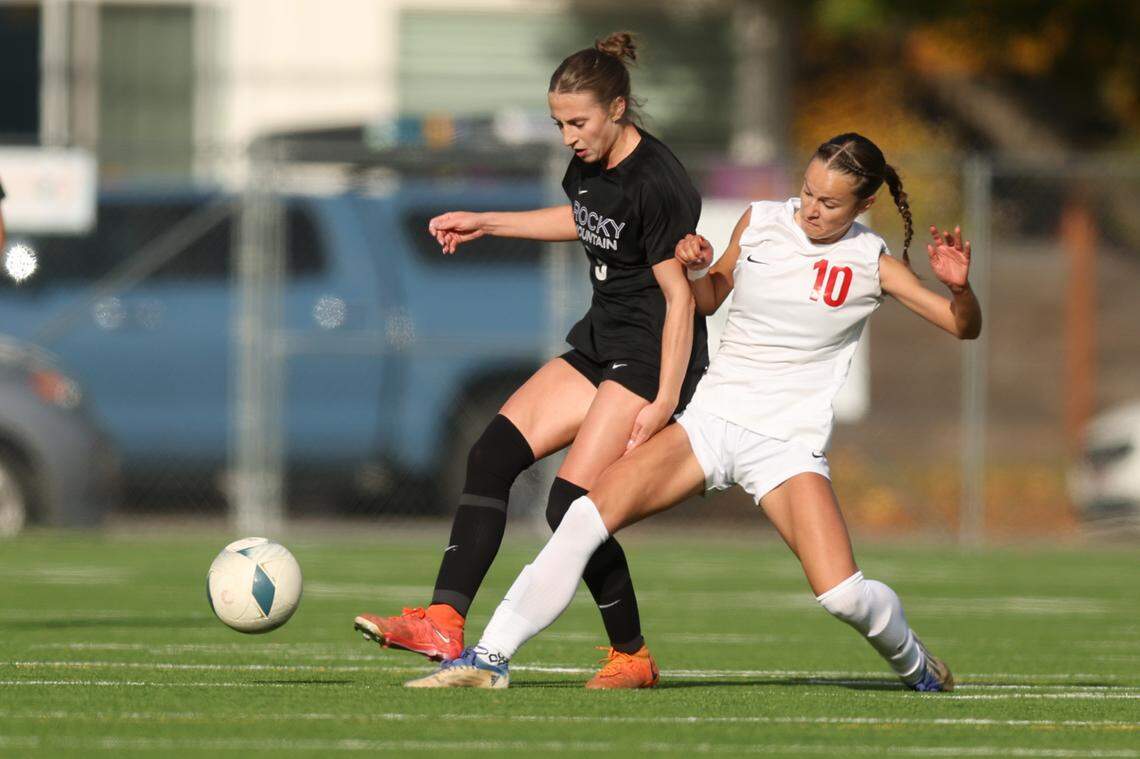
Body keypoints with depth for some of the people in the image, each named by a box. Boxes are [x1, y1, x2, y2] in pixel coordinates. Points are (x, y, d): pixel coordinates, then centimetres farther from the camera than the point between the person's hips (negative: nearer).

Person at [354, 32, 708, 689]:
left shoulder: (658, 183, -21)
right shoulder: (590, 164, 4)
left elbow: (680, 297, -20)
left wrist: (664, 402, -23)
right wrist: (485, 224, 26)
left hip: (654, 356, -9)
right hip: (601, 339, 9)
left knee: (574, 503, -14)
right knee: (493, 454, -4)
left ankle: (633, 656, 3)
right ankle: (444, 624, -9)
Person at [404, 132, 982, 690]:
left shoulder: (870, 263, -4)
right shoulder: (758, 222, 4)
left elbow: (964, 327, -1)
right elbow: (710, 298, 21)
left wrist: (959, 286, -22)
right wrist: (697, 267, -1)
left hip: (787, 445, -3)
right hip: (711, 417, 3)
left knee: (843, 596, -18)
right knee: (588, 515, -17)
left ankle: (915, 666, 16)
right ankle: (490, 658, -12)